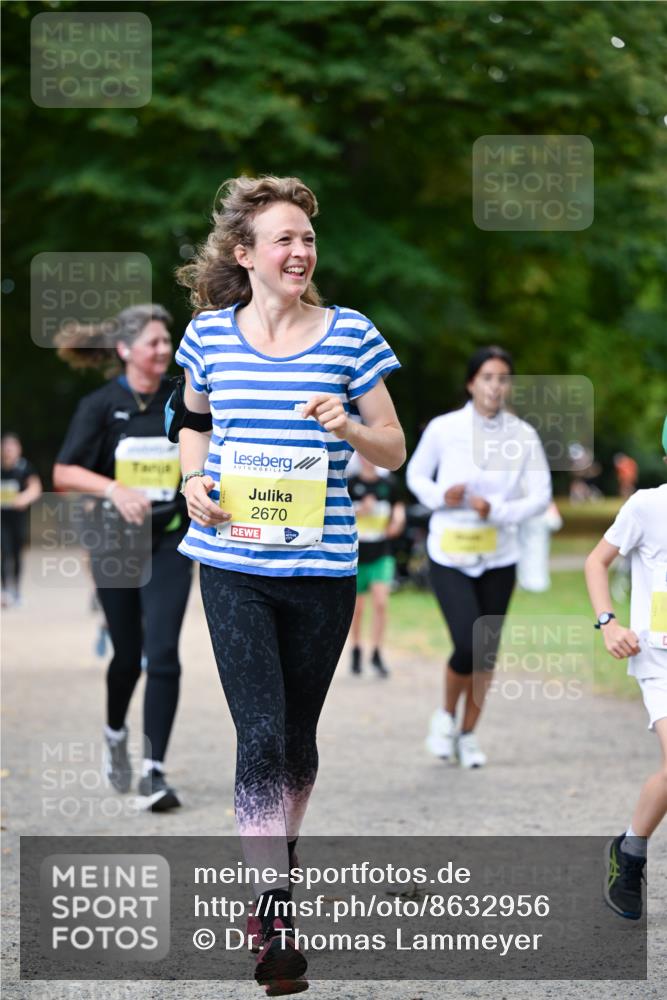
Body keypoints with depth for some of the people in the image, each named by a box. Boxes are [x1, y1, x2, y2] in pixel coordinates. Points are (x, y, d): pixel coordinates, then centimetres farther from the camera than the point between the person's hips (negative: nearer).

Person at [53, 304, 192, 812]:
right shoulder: (102, 405, -5)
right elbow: (63, 472, -9)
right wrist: (114, 489, -23)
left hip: (170, 541, 1)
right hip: (117, 541, 0)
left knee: (163, 653, -12)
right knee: (128, 654, 10)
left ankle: (155, 771, -10)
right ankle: (115, 733, 41)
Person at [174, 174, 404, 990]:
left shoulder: (349, 336, 1)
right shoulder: (209, 335, 3)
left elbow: (394, 450, 6)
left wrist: (351, 427, -15)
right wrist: (194, 481, 2)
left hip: (322, 568, 1)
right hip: (233, 565, -1)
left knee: (297, 737, 12)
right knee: (260, 737, -10)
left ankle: (279, 869, 35)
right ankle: (275, 920, -10)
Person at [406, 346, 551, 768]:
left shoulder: (524, 436, -4)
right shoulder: (443, 429, -7)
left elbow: (540, 496, -2)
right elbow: (416, 474, 8)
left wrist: (497, 510, -18)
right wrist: (440, 495, -13)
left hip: (498, 558, 2)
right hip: (449, 555, -2)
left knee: (487, 653, 7)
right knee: (468, 645, -15)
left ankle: (469, 734, 26)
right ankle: (447, 716, 14)